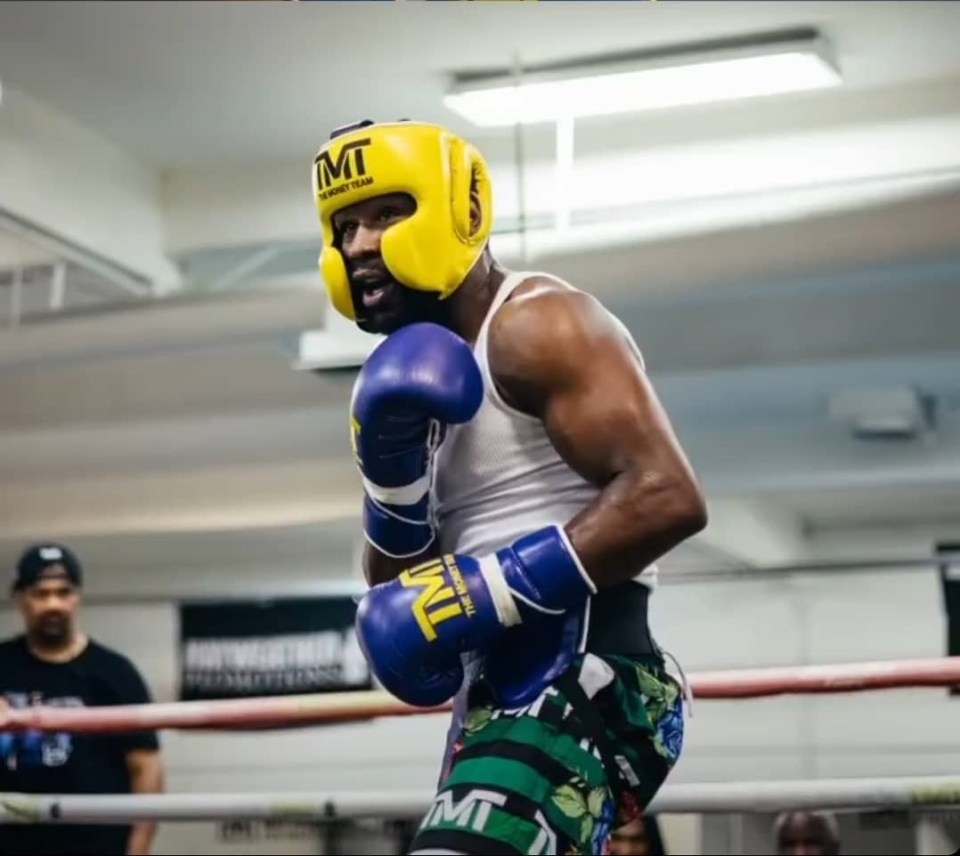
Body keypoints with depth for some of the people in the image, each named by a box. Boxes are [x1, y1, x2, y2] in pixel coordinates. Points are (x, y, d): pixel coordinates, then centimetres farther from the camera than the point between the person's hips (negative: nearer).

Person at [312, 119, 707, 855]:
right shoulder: (426, 373, 19)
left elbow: (667, 496, -21)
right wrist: (391, 470, -2)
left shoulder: (535, 326, -9)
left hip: (579, 682, -11)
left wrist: (494, 589, -22)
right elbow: (396, 592, 17)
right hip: (500, 698, 11)